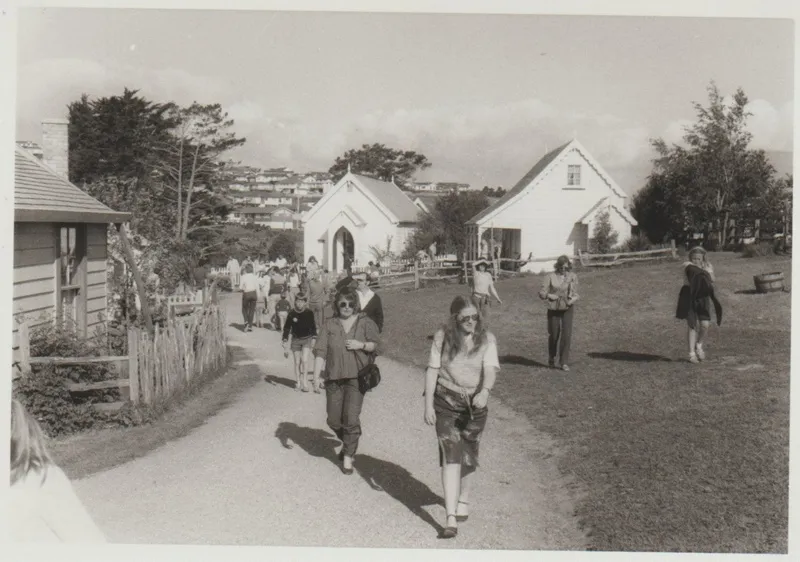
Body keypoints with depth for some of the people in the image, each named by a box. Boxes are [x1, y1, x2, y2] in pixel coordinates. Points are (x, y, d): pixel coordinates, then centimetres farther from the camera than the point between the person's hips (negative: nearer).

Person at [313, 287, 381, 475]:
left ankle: (348, 457, 5)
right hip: (333, 377, 2)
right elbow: (320, 350, -4)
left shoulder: (365, 322, 2)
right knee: (333, 420, 8)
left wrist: (361, 345, -16)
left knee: (351, 418, -10)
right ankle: (347, 443, 37)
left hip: (356, 376, -2)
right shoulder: (329, 325, 3)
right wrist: (316, 375, -13)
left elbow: (376, 345, 4)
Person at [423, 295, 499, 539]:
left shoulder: (487, 339, -6)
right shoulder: (442, 337, -6)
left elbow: (490, 369, -19)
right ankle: (451, 519, -12)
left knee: (468, 455, 14)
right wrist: (428, 405, -7)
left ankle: (463, 500, 41)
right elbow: (432, 370, -3)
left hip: (474, 404, 2)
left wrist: (485, 391, -39)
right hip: (446, 402, -1)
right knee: (451, 456, -10)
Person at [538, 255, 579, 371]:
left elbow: (575, 294, 4)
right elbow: (542, 293, -5)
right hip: (553, 309, 0)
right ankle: (551, 359, 30)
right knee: (553, 335, 6)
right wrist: (549, 295, -26)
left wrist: (572, 299, -18)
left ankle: (564, 362, -2)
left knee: (566, 334, -9)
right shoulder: (551, 276, -3)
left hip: (567, 309, 0)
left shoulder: (573, 277, 0)